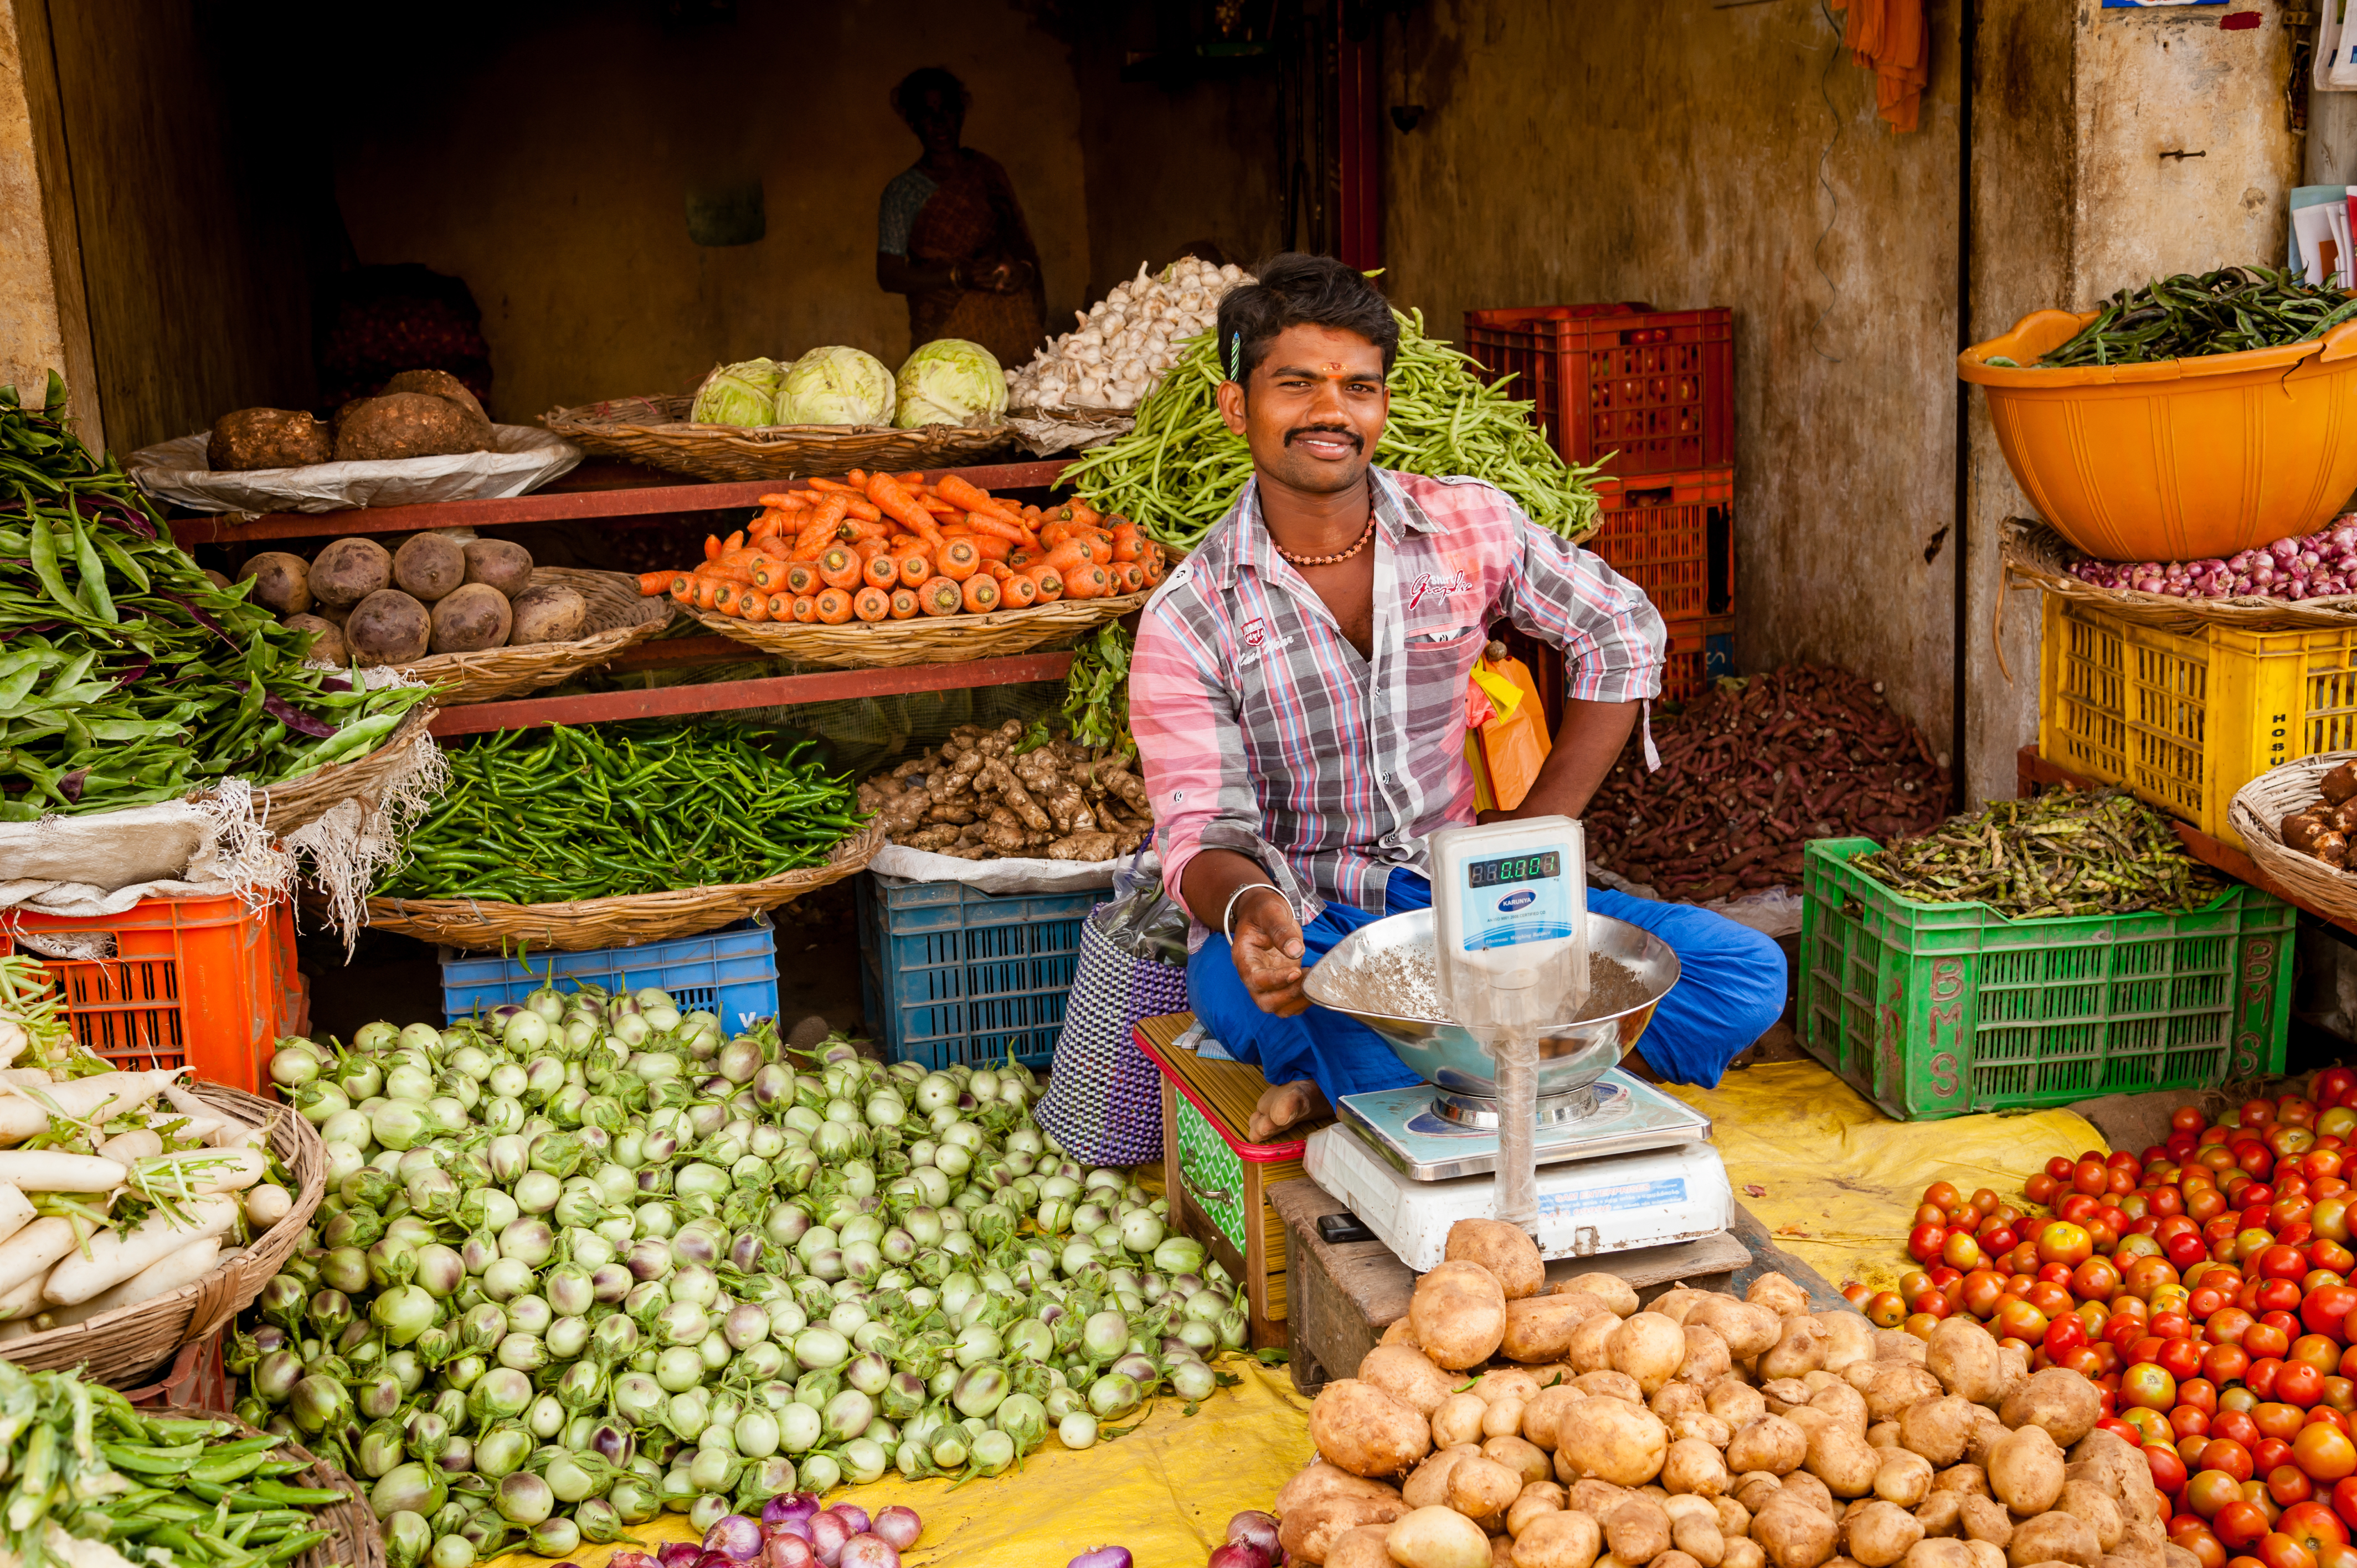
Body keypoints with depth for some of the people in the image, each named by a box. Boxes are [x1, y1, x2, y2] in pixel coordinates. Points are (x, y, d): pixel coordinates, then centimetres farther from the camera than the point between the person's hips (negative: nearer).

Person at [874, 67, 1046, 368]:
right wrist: (958, 275, -16)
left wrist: (1026, 268, -6)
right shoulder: (902, 191, 3)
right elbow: (888, 276, -2)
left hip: (1013, 328, 3)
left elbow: (1020, 238, 19)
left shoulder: (989, 172, 14)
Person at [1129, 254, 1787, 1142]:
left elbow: (1621, 634, 11)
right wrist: (1248, 905, -38)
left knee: (1747, 974, -15)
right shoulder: (1188, 619, -8)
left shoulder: (1468, 527, 0)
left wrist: (1536, 834, 3)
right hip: (1292, 930, -4)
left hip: (1458, 897, 4)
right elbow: (1204, 830, -12)